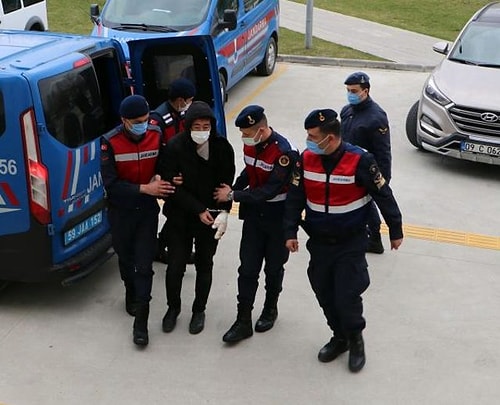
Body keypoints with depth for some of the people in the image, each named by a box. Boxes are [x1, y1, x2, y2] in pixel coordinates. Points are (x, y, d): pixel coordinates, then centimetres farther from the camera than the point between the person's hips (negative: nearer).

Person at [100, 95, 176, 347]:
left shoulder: (156, 136, -10)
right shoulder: (110, 142, -18)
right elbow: (110, 184, -20)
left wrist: (159, 180, -16)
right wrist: (145, 188, -27)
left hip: (148, 210, 0)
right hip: (121, 211, 0)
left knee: (144, 264, -2)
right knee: (126, 258, 20)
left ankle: (141, 320, 4)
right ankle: (132, 293, 49)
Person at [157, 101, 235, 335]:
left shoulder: (222, 148, -10)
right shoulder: (175, 147, -16)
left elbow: (227, 183, -4)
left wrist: (223, 211, -17)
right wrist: (198, 210, -17)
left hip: (211, 217, 1)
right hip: (180, 217, -1)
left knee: (204, 266, 13)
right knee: (175, 266, 5)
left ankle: (199, 310, 33)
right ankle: (173, 307, 30)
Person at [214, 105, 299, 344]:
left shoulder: (283, 152, -26)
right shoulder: (250, 145, -4)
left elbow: (269, 192, -27)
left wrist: (234, 195, -20)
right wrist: (231, 191, -3)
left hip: (278, 218, -5)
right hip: (254, 215, 5)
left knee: (273, 268, 14)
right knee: (247, 268, 4)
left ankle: (270, 309, 37)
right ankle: (243, 321, 12)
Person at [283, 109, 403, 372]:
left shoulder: (359, 160, -20)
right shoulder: (306, 159, -7)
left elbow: (384, 196, -9)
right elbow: (295, 197, 2)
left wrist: (395, 231, -2)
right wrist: (290, 232, 1)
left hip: (351, 244, -4)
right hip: (319, 242, 5)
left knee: (346, 297, -4)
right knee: (324, 295, 12)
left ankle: (355, 341, 24)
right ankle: (339, 337, 36)